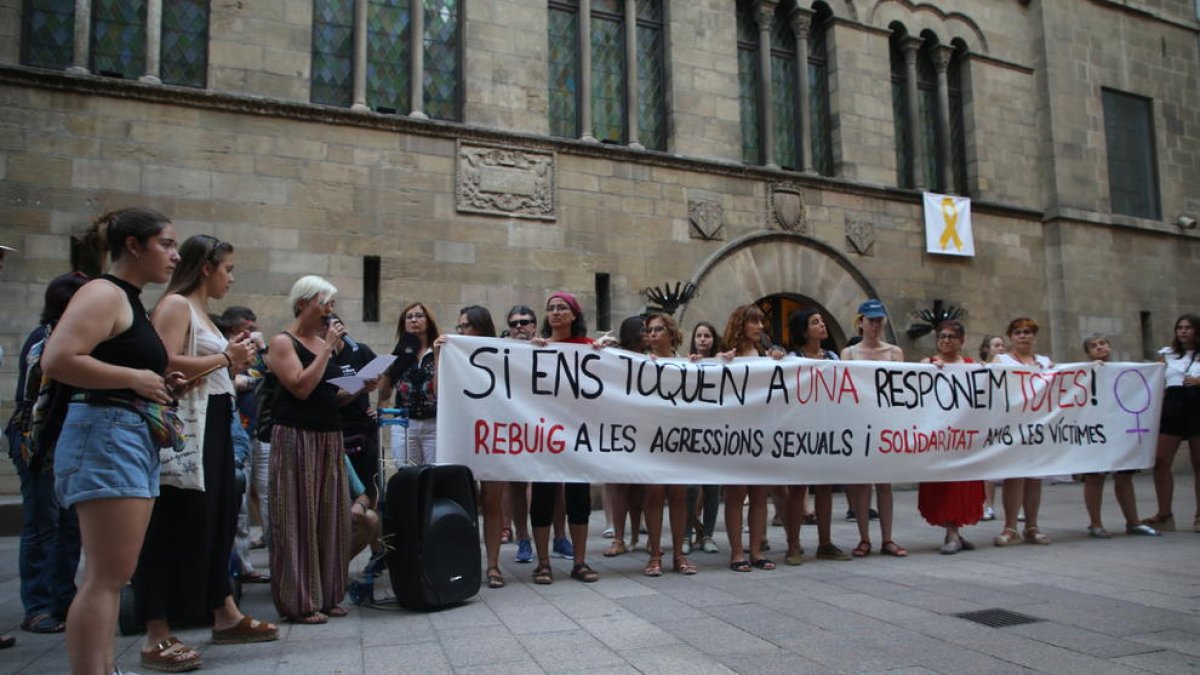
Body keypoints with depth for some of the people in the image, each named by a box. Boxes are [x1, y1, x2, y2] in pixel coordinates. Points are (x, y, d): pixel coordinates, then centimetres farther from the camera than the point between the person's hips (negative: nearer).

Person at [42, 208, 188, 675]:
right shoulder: (104, 293, -8)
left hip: (135, 439, 10)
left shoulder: (132, 301, 20)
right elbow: (57, 360, -21)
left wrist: (161, 386, 10)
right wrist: (136, 378, -16)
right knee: (108, 575, -10)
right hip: (106, 433, -10)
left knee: (113, 575, 12)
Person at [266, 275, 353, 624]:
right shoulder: (282, 342, -5)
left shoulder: (325, 342, 15)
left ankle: (326, 595, 18)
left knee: (331, 516, 8)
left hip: (329, 438, 7)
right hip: (296, 438, -7)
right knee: (299, 518, -2)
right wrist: (328, 349, -14)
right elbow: (301, 388, -19)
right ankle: (299, 601, 6)